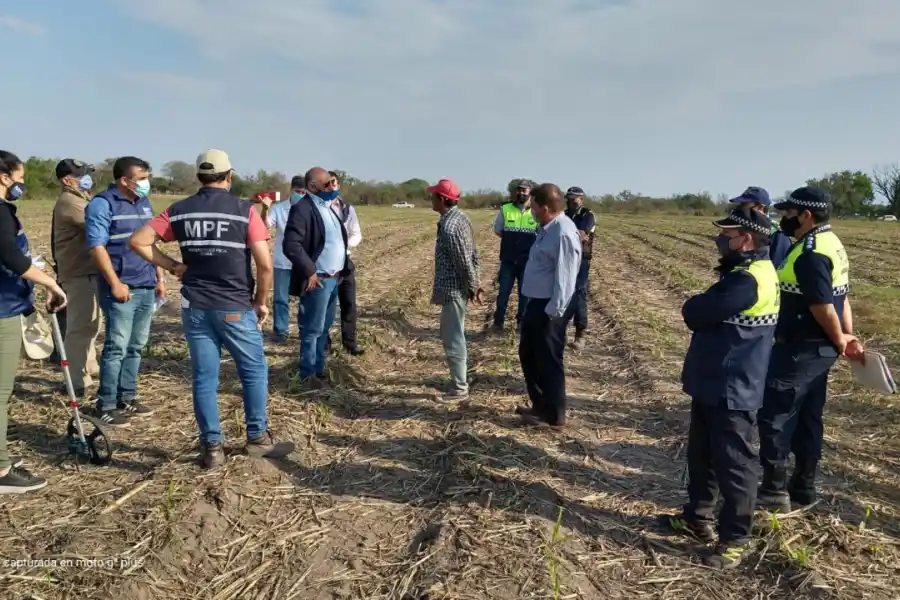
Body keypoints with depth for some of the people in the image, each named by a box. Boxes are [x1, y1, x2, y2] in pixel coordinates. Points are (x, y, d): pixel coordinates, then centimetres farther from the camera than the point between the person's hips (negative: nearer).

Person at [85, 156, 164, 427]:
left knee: (136, 347, 11)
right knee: (117, 347, -4)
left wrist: (159, 278, 18)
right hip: (121, 288, -7)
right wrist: (115, 283, -19)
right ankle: (106, 405, 5)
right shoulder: (102, 204, -8)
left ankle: (127, 398, 21)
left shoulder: (144, 202, 14)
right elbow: (97, 246, -14)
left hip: (147, 287, 7)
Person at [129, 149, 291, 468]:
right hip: (236, 307, -3)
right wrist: (261, 302, 2)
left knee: (204, 378, 9)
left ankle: (211, 446, 14)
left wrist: (172, 266, 6)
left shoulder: (179, 211, 3)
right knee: (254, 371, 13)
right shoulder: (244, 210, -7)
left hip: (195, 306, 3)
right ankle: (258, 438, 20)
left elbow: (138, 241, 1)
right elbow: (265, 265, -12)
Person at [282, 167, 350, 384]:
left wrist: (343, 268, 12)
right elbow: (291, 245, -23)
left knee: (324, 327, 16)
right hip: (317, 280, -9)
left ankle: (319, 368, 27)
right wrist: (309, 272, -20)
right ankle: (308, 374, 12)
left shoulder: (328, 206, 14)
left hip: (333, 278, 9)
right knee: (312, 329, 0)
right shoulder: (302, 209, -15)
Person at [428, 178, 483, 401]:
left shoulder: (449, 226, -23)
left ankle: (459, 389, 10)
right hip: (456, 286, 10)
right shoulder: (460, 217, 9)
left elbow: (464, 261, -21)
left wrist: (472, 288, -11)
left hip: (453, 289, -10)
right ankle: (458, 380, 31)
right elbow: (472, 255, 13)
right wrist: (476, 284, 15)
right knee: (452, 335, 20)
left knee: (452, 338, 0)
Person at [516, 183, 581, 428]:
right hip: (536, 303, 10)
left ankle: (554, 415, 19)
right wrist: (539, 307, 19)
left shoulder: (564, 234, -22)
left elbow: (564, 278, -24)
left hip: (548, 309, -10)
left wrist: (553, 312, -22)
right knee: (528, 355, 20)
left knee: (548, 362, 3)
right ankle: (540, 405, 36)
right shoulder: (548, 229, 9)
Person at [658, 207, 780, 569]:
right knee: (701, 456, 21)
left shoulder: (748, 280, -23)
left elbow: (695, 314, -22)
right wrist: (701, 309, -4)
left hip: (731, 390, -11)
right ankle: (698, 518, 36)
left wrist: (693, 307, -2)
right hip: (712, 384, 11)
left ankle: (734, 541, 16)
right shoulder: (744, 272, 11)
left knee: (733, 466, 3)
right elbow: (709, 315, 16)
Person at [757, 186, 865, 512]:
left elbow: (823, 306, -23)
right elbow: (841, 298, 12)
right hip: (819, 349, 10)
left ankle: (774, 491, 7)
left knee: (774, 414, -1)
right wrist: (849, 337, 8)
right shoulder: (831, 243, 12)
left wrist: (840, 340, -7)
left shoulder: (811, 253, -22)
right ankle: (803, 487, 26)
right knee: (807, 418, 16)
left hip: (800, 350, -10)